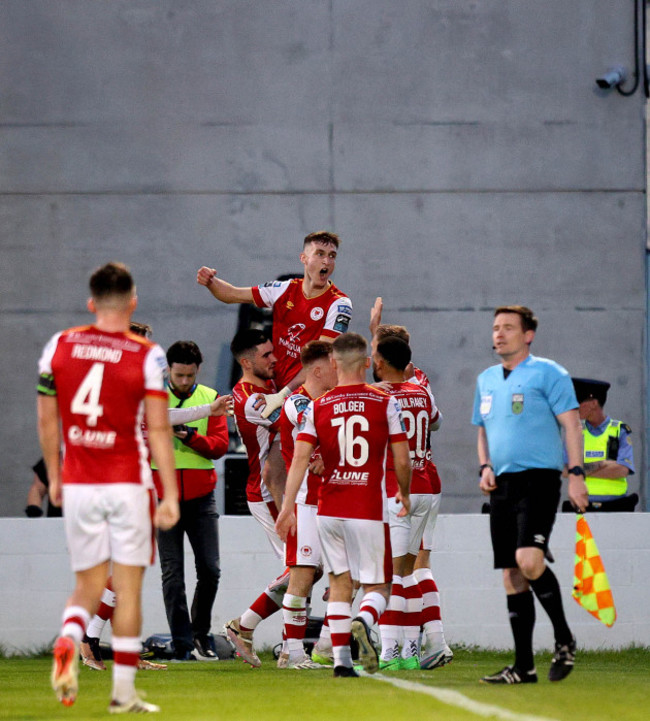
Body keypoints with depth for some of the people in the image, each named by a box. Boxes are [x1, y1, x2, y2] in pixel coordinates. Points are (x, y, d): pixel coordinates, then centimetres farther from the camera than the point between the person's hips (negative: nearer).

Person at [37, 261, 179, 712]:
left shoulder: (59, 346, 2)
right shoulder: (147, 356, -8)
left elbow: (47, 420, 7)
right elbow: (159, 429, -10)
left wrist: (54, 477, 19)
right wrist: (171, 495, -7)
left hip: (77, 485, 3)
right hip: (127, 484, -3)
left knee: (88, 584, 13)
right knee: (128, 587, 5)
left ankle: (69, 639, -18)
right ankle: (124, 692, 7)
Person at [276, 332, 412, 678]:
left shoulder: (317, 407, 2)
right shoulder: (385, 403, -2)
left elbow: (300, 459, -6)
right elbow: (402, 460, -1)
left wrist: (287, 508, -5)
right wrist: (404, 493, 18)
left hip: (329, 510, 2)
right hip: (369, 510, -2)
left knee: (340, 581, 13)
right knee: (377, 585, 6)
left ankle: (341, 659, 5)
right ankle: (363, 622, -28)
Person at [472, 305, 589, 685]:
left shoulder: (547, 372, -2)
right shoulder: (487, 380, 18)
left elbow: (571, 424, -6)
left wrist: (576, 473, -14)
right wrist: (485, 467, 9)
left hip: (539, 478, -7)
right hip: (502, 484, 7)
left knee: (528, 560, -24)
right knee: (512, 575, 4)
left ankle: (564, 637, -5)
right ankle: (524, 666, 6)